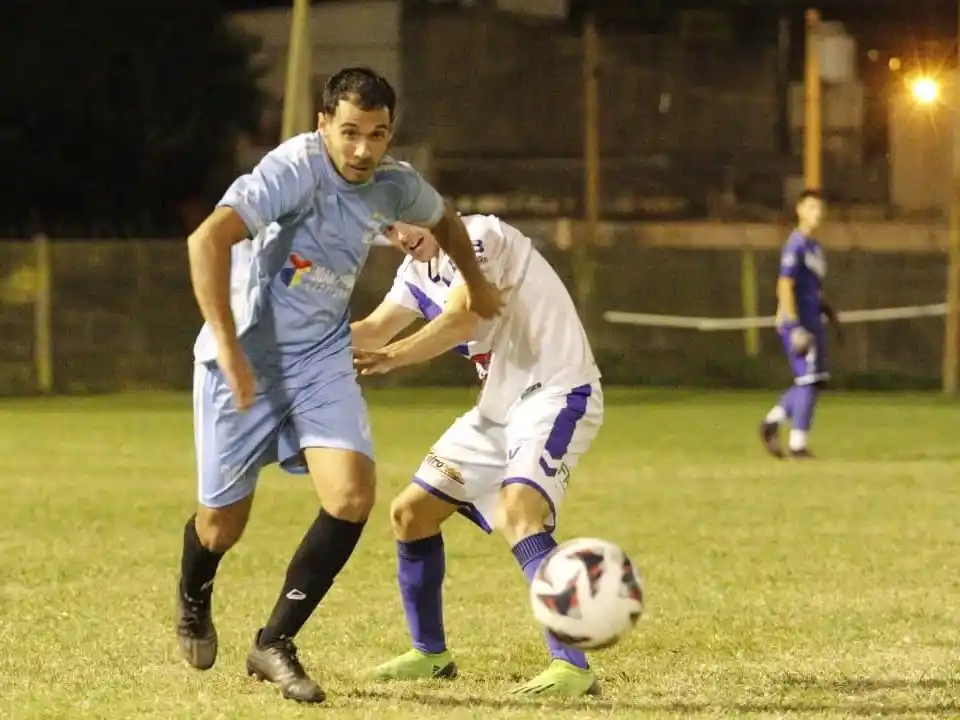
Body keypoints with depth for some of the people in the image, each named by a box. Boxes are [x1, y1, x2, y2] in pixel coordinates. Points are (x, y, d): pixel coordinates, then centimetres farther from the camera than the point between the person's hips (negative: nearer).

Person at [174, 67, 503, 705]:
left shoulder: (394, 186, -2)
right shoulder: (295, 169, -24)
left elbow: (444, 219, 23)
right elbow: (208, 240, -35)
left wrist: (476, 284, 36)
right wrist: (229, 350, -38)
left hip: (322, 358, 5)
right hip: (247, 360, -5)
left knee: (353, 496, -16)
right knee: (222, 525, 5)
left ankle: (274, 644, -2)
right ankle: (194, 601, 42)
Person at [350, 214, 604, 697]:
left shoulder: (481, 236, -18)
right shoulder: (417, 272, 10)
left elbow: (462, 319, -31)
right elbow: (372, 332, 9)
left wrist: (392, 356, -43)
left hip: (556, 395, -10)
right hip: (498, 406, 10)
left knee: (517, 512, -31)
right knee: (410, 512, 11)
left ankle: (572, 666, -35)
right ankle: (430, 653, 26)